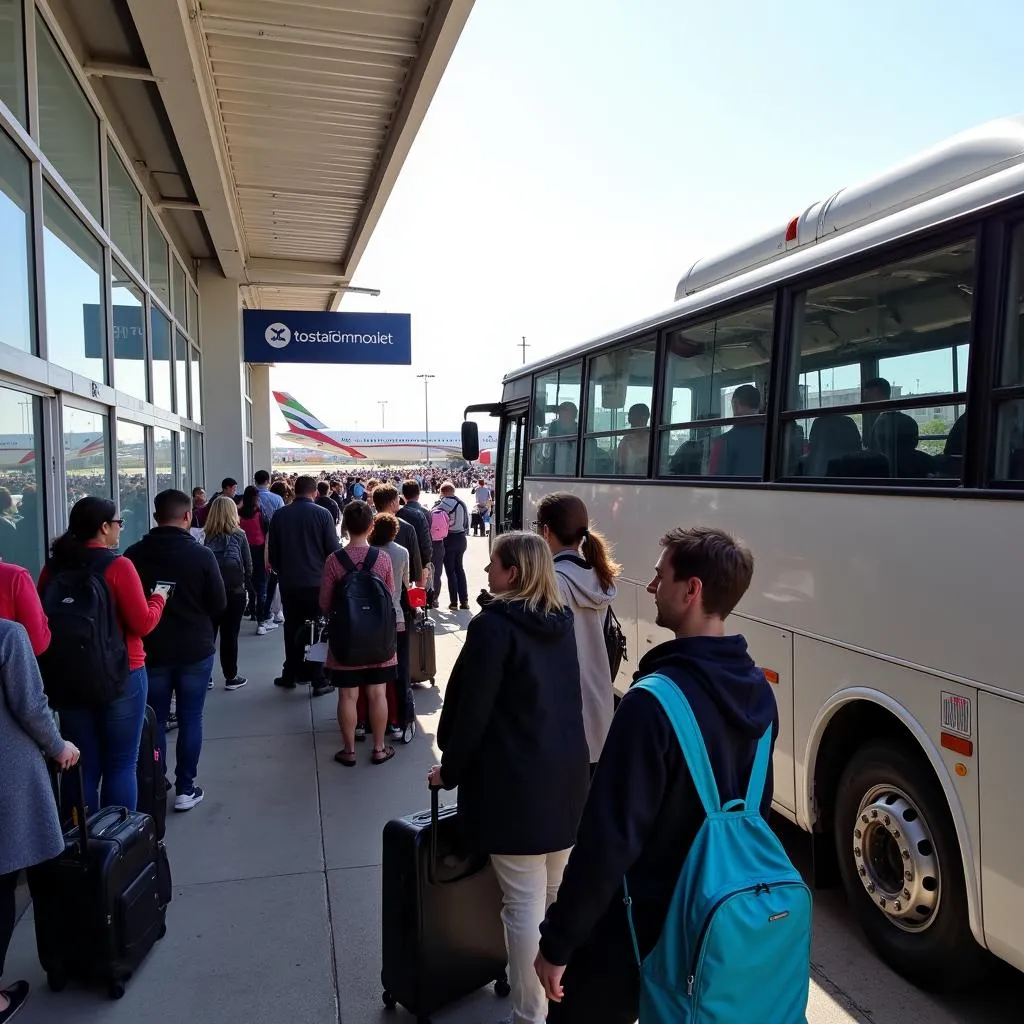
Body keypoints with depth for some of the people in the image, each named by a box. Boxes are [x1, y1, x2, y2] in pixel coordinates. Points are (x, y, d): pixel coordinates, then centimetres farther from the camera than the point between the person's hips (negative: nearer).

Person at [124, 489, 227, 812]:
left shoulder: (134, 554, -9)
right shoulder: (201, 554, -15)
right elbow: (219, 606, -8)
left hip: (150, 650, 2)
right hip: (195, 649, -2)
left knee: (155, 719, 14)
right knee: (190, 719, 9)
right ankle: (185, 789, 13)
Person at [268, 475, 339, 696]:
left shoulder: (279, 515, -1)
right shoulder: (323, 514, -9)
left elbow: (272, 550, 6)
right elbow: (333, 549, -7)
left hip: (289, 582, 2)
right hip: (317, 581, -2)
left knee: (292, 628, 15)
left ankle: (290, 675, 23)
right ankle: (319, 681, 5)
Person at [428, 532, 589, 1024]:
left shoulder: (493, 625, -17)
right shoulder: (561, 622, 6)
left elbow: (472, 708, -16)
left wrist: (450, 769, -3)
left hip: (514, 781, -8)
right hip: (567, 775, 8)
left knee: (524, 905, 4)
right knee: (559, 897, 21)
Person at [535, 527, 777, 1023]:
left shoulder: (654, 702, -29)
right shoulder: (757, 689, -4)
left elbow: (608, 839, -27)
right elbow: (757, 804, 8)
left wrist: (556, 942, -15)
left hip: (634, 933, -7)